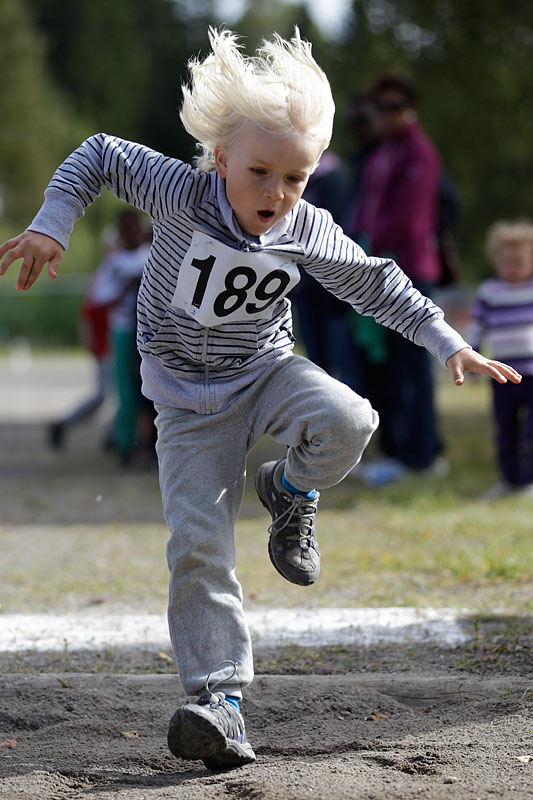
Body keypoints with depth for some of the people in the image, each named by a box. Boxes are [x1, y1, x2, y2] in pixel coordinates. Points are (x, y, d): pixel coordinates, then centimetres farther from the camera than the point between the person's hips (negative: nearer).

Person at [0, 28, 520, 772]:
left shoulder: (309, 231, -12)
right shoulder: (181, 194, -20)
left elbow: (375, 283, 4)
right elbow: (100, 156, -7)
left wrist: (450, 343, 3)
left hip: (266, 369, 2)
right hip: (191, 397, -2)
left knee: (346, 421, -30)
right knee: (198, 543, -12)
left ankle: (292, 491, 4)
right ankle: (221, 698, -8)